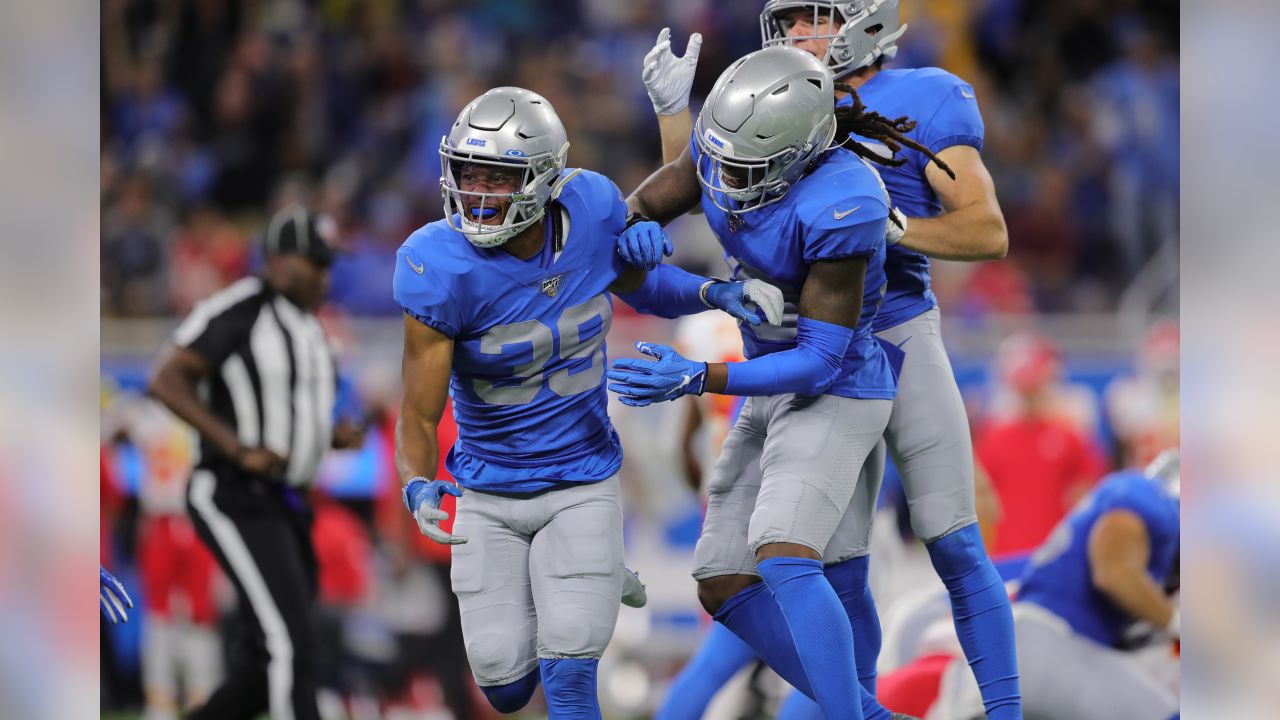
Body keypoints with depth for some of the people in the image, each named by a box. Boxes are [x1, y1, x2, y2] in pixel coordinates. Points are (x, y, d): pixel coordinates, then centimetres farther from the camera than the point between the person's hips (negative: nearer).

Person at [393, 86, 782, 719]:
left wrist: (717, 293, -10)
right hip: (487, 496, 0)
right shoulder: (443, 269, -24)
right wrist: (419, 486, -40)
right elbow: (419, 416, -19)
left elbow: (638, 284, 9)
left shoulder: (591, 209, -15)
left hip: (581, 486, 0)